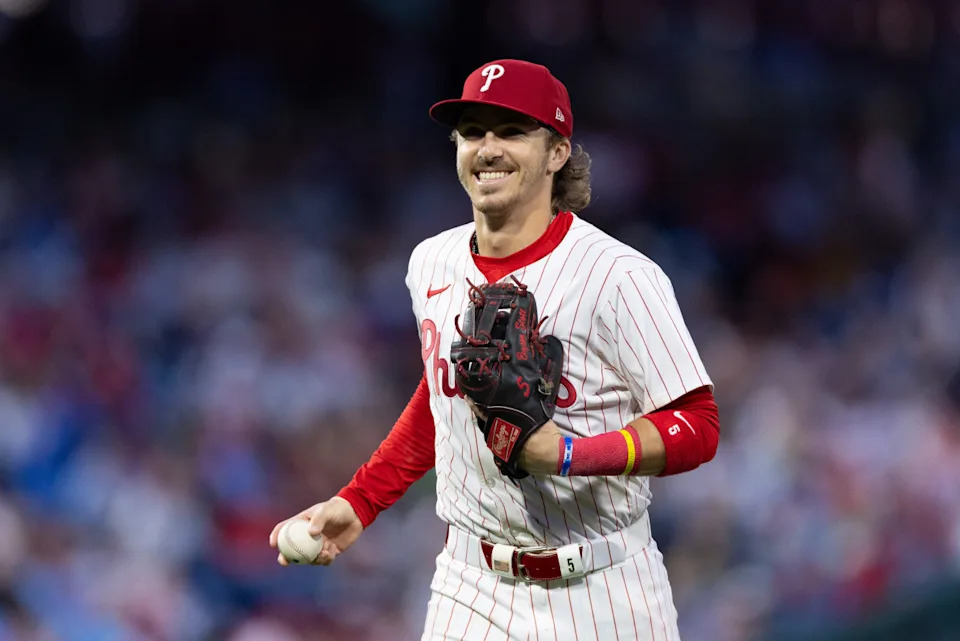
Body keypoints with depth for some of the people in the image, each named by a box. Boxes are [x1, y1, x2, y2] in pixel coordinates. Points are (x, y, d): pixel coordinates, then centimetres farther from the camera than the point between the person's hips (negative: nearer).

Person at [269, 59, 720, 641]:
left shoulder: (621, 277, -14)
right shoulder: (432, 264, 5)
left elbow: (698, 427, -14)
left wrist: (569, 455, -28)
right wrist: (359, 502, 17)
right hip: (472, 589, 4)